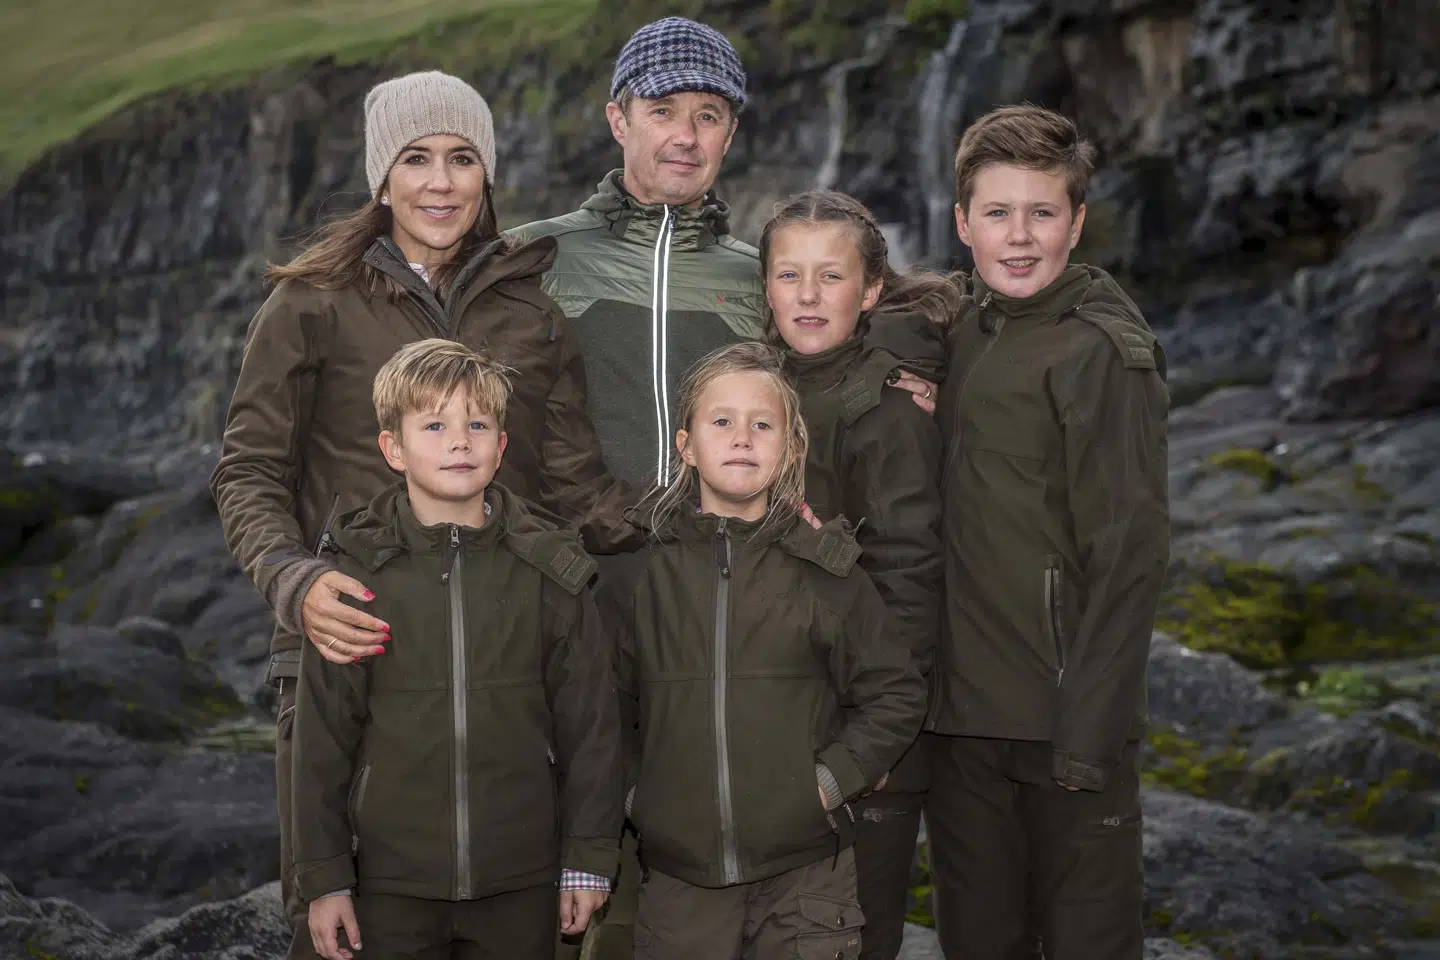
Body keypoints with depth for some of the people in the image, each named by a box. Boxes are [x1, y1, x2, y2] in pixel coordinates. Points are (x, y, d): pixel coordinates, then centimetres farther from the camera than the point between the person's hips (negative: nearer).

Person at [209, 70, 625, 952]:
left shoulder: (530, 311, 10)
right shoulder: (317, 302, 2)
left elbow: (577, 484, 8)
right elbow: (250, 472, 1)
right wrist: (294, 581, -19)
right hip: (349, 642, -2)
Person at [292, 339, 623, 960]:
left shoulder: (548, 570, -1)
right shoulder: (356, 572, -4)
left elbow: (589, 719, 3)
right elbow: (322, 734, 0)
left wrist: (590, 857, 3)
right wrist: (323, 876, 0)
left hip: (521, 885, 1)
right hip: (391, 886, -1)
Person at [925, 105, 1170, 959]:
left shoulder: (1102, 351, -10)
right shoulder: (960, 336, 10)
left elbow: (1130, 552, -14)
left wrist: (1089, 734, -18)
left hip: (1069, 724, -6)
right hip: (963, 719, 6)